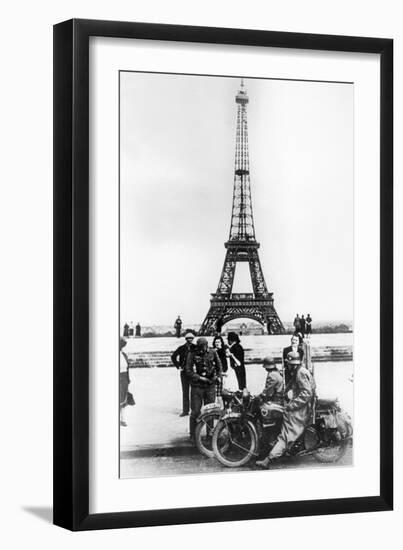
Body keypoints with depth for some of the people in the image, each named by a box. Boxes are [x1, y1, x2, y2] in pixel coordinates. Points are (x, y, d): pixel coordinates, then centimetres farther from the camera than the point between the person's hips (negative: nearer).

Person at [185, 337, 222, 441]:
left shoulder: (212, 353, 2)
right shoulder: (192, 354, -6)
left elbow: (219, 366, 16)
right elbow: (188, 371, -8)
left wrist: (216, 376, 1)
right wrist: (200, 378, -15)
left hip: (210, 386, 3)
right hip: (197, 386, -3)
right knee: (195, 412, -4)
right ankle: (193, 436, 4)